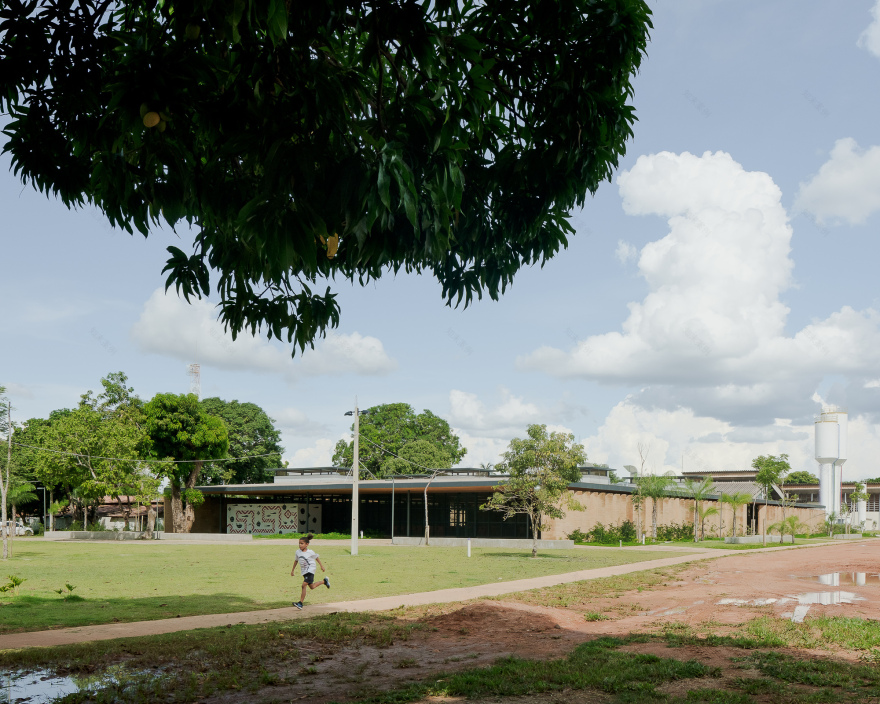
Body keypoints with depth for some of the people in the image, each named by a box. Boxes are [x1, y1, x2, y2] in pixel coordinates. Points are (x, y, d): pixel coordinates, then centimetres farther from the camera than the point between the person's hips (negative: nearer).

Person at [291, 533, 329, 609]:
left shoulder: (310, 552, -12)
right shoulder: (298, 552, 1)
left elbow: (317, 558, 2)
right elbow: (296, 561, 16)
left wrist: (321, 566, 8)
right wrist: (293, 570, 19)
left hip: (310, 571, -7)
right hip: (304, 572, 7)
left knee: (304, 585, -20)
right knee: (312, 587, 18)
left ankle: (300, 603, -20)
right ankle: (324, 581, 45)